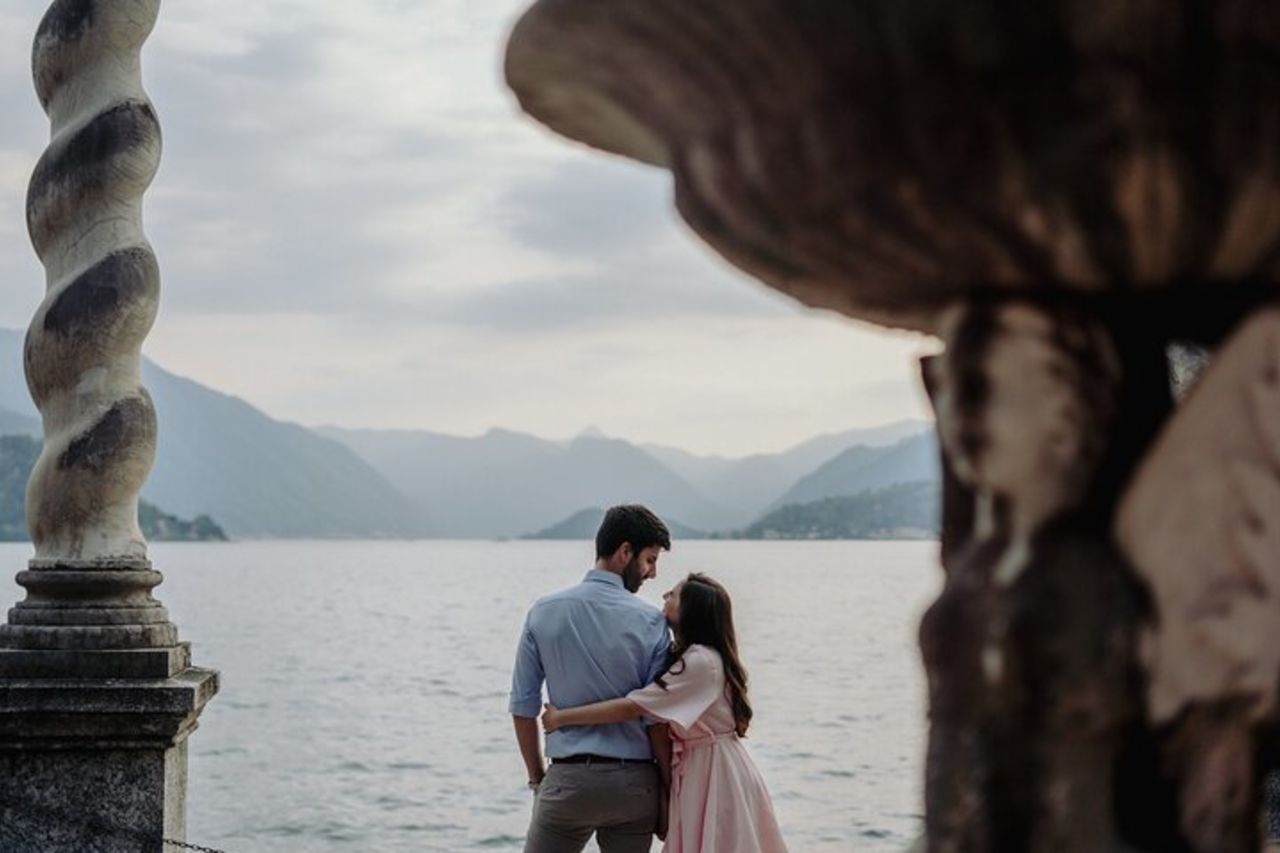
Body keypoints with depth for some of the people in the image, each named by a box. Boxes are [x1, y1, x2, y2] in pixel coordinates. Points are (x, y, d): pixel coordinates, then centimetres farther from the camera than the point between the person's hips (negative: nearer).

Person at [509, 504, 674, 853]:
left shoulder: (543, 612, 0)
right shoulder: (651, 621, -5)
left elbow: (523, 707, 3)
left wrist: (537, 776, 15)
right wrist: (667, 788, 5)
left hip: (568, 779, 0)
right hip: (634, 783, 0)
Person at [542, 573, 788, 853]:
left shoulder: (702, 662, -21)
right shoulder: (690, 657, 10)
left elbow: (631, 708, -21)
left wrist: (561, 717, -14)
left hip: (715, 776, -9)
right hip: (697, 774, 9)